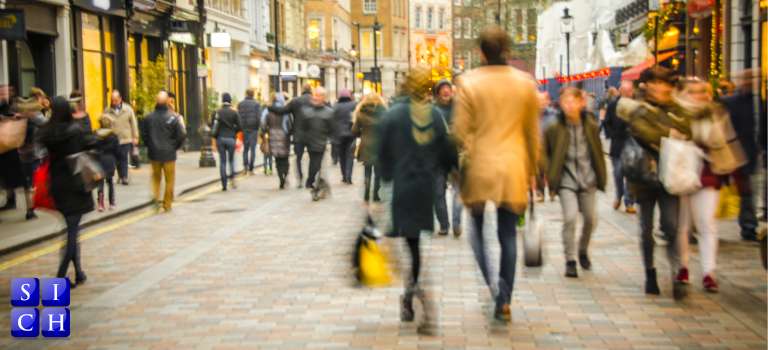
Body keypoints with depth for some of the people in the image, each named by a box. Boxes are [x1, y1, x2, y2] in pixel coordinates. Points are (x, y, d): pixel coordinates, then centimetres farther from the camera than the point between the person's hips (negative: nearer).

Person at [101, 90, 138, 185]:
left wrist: (135, 137, 3)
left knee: (124, 159, -4)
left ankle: (124, 177, 0)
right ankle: (120, 176, 22)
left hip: (126, 139, -1)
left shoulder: (128, 109, 1)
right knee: (117, 160, 9)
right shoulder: (107, 111, 1)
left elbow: (134, 124, 5)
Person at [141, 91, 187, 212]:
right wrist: (174, 147, 7)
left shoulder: (148, 117, -5)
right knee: (169, 180, 9)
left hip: (154, 153, 3)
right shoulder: (172, 118, -13)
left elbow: (144, 135, 1)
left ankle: (156, 196, 1)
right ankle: (167, 204, 14)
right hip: (169, 154, -2)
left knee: (156, 177, 20)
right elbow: (181, 135, -10)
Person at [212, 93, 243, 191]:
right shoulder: (234, 112, -4)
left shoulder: (216, 112, -2)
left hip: (220, 139, 1)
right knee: (231, 160, 14)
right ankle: (232, 178, -5)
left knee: (222, 161, 5)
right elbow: (240, 127, -5)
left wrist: (215, 137, 14)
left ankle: (224, 184, 3)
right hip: (231, 139, -1)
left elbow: (213, 126, -2)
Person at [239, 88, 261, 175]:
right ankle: (250, 169, 1)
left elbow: (238, 117, 0)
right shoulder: (256, 104, -4)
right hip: (253, 129, -2)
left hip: (244, 129, 2)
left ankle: (245, 166, -2)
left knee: (245, 148, 15)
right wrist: (258, 127, 1)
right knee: (252, 149, 3)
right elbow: (259, 117, -10)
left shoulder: (240, 104, 4)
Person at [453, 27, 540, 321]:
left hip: (479, 169, -2)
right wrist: (532, 170, 16)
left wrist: (469, 157, 6)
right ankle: (504, 301, 9)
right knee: (508, 234, 7)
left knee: (479, 229, 11)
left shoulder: (467, 82, -5)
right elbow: (532, 132, 8)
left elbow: (460, 130, -8)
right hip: (514, 169, 2)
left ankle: (489, 284, -10)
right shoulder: (525, 83, 3)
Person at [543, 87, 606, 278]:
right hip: (566, 181, -3)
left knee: (591, 219, 8)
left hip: (588, 179, 3)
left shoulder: (591, 126, -2)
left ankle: (583, 251, 36)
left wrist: (601, 176, 8)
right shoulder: (555, 128, -9)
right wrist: (550, 174, -7)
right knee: (570, 217, -17)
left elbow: (598, 152, 8)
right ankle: (570, 260, -3)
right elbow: (545, 153, 1)